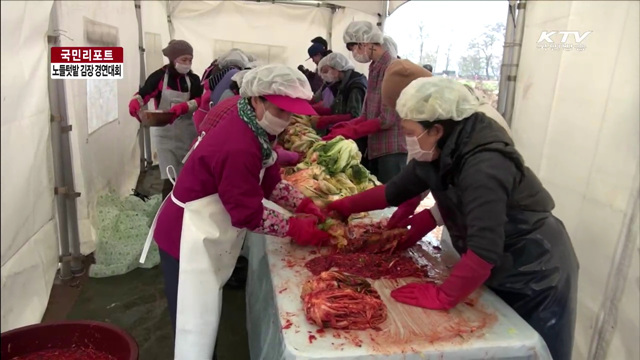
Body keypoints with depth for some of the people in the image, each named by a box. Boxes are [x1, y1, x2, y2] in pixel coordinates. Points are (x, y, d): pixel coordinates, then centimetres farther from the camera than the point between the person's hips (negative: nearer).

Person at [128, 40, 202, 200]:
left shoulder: (193, 79, 2)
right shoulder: (159, 76, -6)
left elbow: (199, 101, -11)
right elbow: (143, 94, -16)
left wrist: (182, 107, -30)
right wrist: (134, 103, -39)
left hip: (187, 133, 3)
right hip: (165, 133, -3)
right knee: (170, 178, -6)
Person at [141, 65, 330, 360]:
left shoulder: (253, 129, 1)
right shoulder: (238, 148, -30)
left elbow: (270, 180, 5)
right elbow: (248, 214, -25)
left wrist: (304, 205, -7)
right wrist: (294, 228, -17)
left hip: (207, 235, 10)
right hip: (187, 238, -10)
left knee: (205, 318, 25)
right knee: (196, 327, 5)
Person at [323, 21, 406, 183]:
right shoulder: (374, 68, 13)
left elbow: (387, 119, -18)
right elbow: (369, 114, 12)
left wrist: (348, 132, -15)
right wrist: (344, 127, -2)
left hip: (392, 149, -8)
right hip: (376, 147, 8)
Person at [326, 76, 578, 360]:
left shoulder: (484, 166, -35)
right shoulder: (440, 154, -8)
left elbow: (483, 249, -38)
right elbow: (394, 191, 2)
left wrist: (443, 297, -31)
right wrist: (343, 206, 1)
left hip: (536, 278, -7)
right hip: (498, 272, 7)